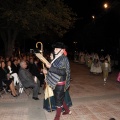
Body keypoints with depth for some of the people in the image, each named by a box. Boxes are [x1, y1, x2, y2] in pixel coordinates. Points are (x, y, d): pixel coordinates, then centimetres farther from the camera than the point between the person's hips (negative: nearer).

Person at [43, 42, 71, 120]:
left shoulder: (64, 59, -16)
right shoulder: (56, 58, 8)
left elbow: (62, 72, -27)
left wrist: (50, 67, -26)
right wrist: (47, 71, 1)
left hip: (60, 83, -8)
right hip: (55, 83, 8)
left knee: (59, 100, 5)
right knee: (60, 99, 21)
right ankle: (67, 110, 41)